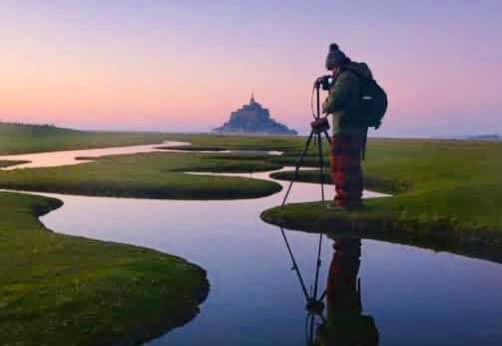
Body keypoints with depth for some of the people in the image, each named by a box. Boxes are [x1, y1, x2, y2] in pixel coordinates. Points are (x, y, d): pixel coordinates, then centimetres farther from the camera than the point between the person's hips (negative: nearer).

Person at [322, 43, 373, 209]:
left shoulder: (346, 77, -13)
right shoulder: (357, 75, 18)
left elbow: (334, 101, -21)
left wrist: (325, 106, -1)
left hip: (346, 129, -10)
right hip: (357, 128, 10)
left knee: (343, 165, -7)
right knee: (352, 165, 14)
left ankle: (346, 200, -5)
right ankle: (353, 199, 20)